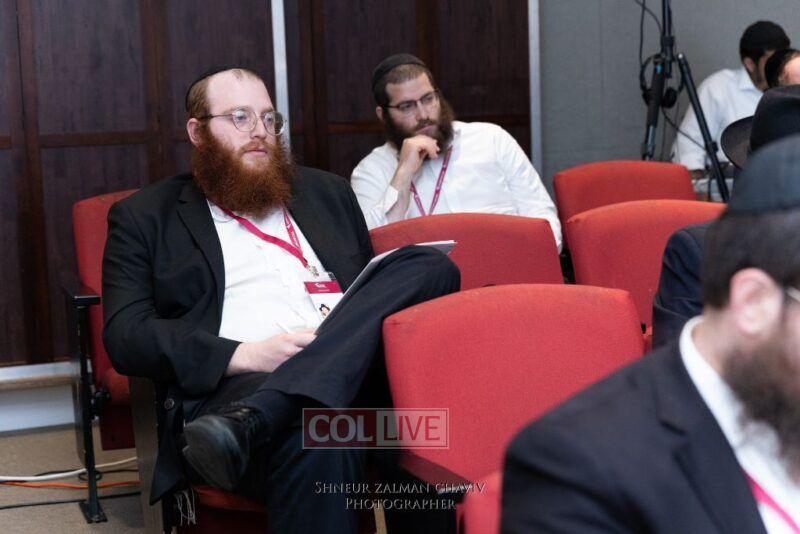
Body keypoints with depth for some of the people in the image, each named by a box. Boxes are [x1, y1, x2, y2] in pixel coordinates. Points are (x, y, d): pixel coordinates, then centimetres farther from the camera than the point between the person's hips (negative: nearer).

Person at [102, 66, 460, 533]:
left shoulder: (326, 192, 28)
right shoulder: (145, 216, 15)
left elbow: (374, 286, 28)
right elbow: (125, 336, 3)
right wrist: (246, 355, -12)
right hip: (232, 386, -7)